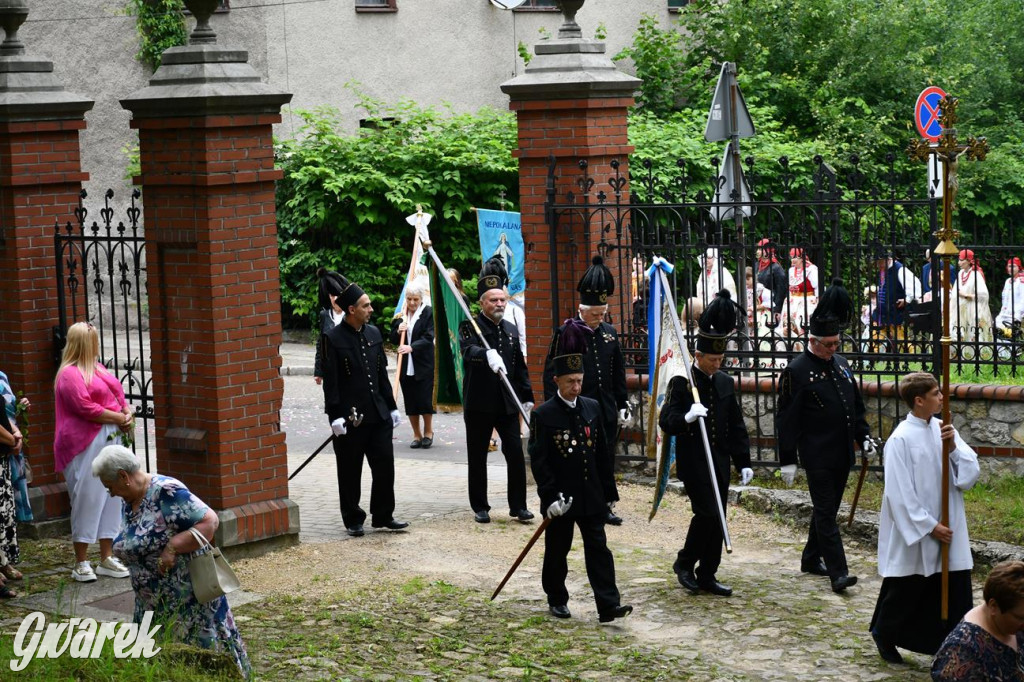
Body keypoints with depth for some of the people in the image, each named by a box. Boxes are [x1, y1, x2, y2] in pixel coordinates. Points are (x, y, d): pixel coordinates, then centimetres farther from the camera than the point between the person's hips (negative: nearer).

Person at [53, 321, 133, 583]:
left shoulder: (98, 368, 19)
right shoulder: (70, 374, -10)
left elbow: (117, 394, 21)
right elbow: (86, 408, -18)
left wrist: (128, 413, -1)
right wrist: (119, 418, -12)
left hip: (109, 441, 9)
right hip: (86, 446, -9)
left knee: (111, 497, 8)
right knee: (87, 499, -7)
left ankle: (106, 559, 15)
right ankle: (81, 563, 0)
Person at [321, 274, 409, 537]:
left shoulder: (374, 333, 10)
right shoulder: (333, 338, -9)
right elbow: (330, 382, -10)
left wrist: (391, 407, 14)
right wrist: (335, 416, -15)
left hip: (378, 414, 6)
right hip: (350, 416, -6)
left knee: (385, 466, 6)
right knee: (350, 473, 4)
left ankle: (383, 515, 18)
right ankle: (353, 520, 15)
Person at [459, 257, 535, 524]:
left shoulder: (511, 330, 12)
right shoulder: (470, 328, -5)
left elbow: (520, 367, 17)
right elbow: (468, 350, -28)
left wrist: (526, 397, 12)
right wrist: (487, 354, -48)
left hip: (507, 403, 4)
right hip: (479, 404, -4)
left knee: (516, 454, -2)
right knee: (477, 457, 5)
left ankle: (518, 505, 7)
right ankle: (480, 507, 15)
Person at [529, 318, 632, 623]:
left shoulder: (593, 408, 5)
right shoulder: (544, 415, -10)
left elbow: (602, 454, 11)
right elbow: (539, 460, -12)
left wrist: (609, 492, 11)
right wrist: (551, 496, -18)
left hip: (591, 495, 4)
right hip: (560, 497, -4)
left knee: (598, 548, -1)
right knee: (557, 551, 9)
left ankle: (608, 605, -4)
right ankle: (557, 600, 26)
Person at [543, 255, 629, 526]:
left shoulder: (609, 333, 9)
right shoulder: (565, 333, -7)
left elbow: (618, 372, 16)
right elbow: (552, 373, -8)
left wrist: (623, 405, 13)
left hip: (606, 410, 5)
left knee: (606, 459, 9)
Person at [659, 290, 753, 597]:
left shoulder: (725, 382, 10)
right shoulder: (681, 382, -9)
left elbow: (737, 426, 14)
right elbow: (666, 422, -13)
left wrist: (743, 462, 9)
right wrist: (686, 418, -34)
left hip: (719, 463, 6)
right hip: (693, 461, -6)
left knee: (718, 518, 7)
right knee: (707, 513, -14)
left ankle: (707, 575, 15)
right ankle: (685, 563, 5)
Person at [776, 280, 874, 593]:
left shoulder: (841, 364, 11)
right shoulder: (796, 371, -11)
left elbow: (856, 405, 22)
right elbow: (786, 418, -11)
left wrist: (863, 437, 13)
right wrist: (788, 461, -13)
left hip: (842, 455, 7)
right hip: (817, 457, -7)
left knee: (828, 509, 16)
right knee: (825, 512, -7)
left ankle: (811, 559, 29)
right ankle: (838, 572, -10)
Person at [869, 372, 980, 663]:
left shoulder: (943, 430, 2)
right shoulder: (901, 440, -16)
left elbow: (971, 475, 1)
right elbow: (900, 494, -16)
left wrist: (954, 448, -16)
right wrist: (929, 526, -15)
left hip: (948, 529, 5)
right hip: (913, 533, -5)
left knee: (955, 588, 5)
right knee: (905, 591, 11)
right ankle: (884, 635, 35)